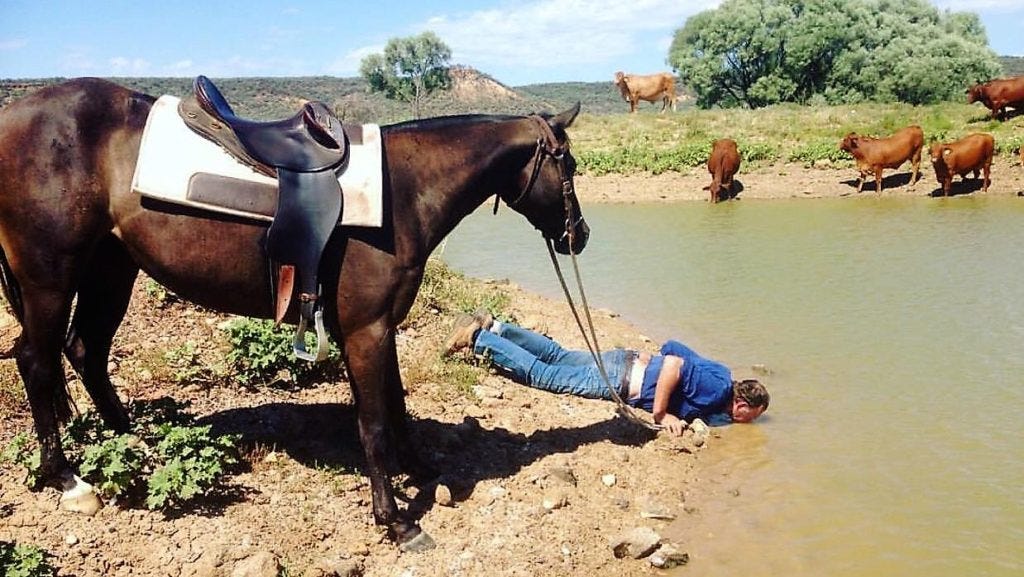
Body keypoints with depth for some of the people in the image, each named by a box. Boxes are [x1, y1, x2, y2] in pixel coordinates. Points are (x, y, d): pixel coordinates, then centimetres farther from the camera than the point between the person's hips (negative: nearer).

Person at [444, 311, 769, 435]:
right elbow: (673, 363, -33)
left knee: (555, 355, 17)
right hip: (619, 379, -8)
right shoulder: (717, 386, -20)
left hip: (629, 362, 8)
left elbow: (672, 349, 15)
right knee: (539, 374, -3)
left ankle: (491, 328, 21)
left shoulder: (721, 377, 7)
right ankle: (476, 338, 0)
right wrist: (660, 414, -26)